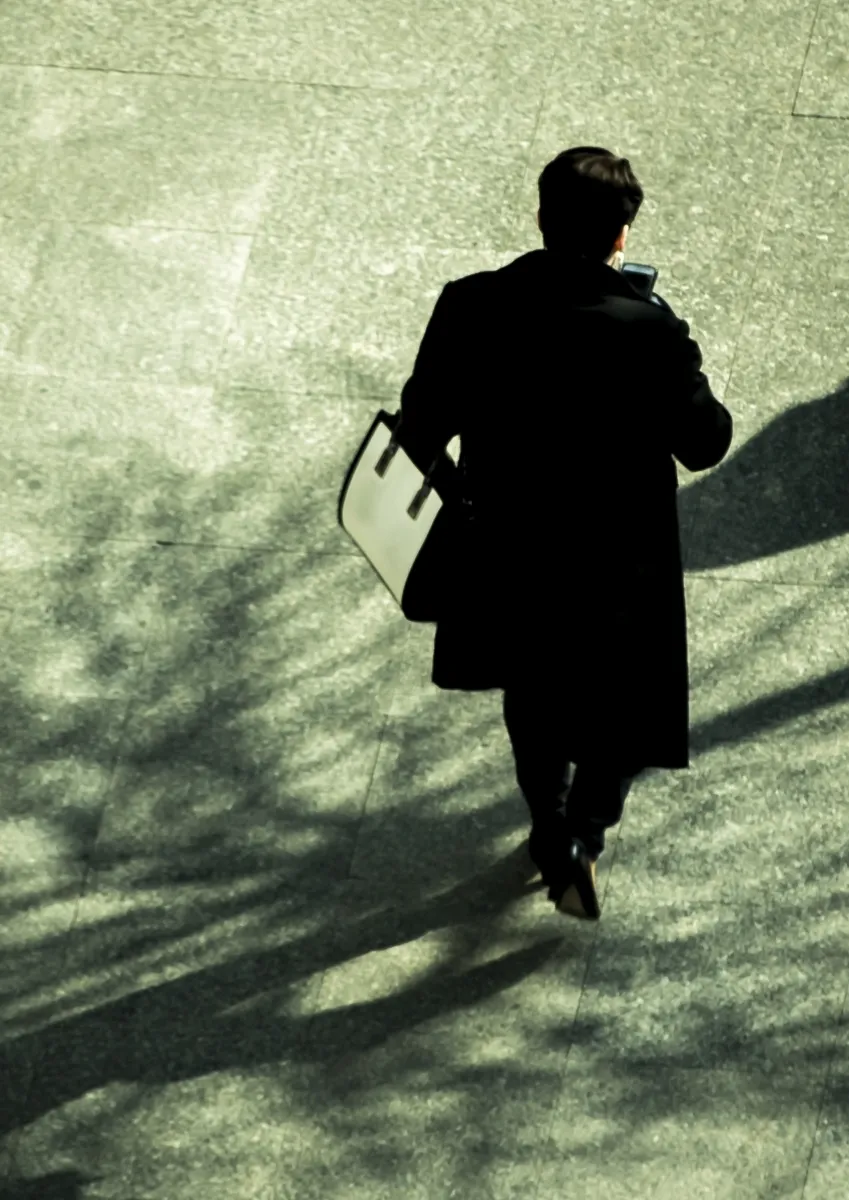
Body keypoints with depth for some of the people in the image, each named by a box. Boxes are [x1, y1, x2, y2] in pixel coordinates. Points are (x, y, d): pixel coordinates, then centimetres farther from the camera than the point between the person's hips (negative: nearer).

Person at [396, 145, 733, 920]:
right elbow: (706, 445, -12)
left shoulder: (472, 309, -16)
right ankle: (582, 837, 5)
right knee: (628, 711, 20)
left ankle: (552, 836, 43)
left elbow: (422, 427, -6)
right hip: (619, 566, -3)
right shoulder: (652, 333, -24)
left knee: (535, 707, 27)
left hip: (511, 556, 3)